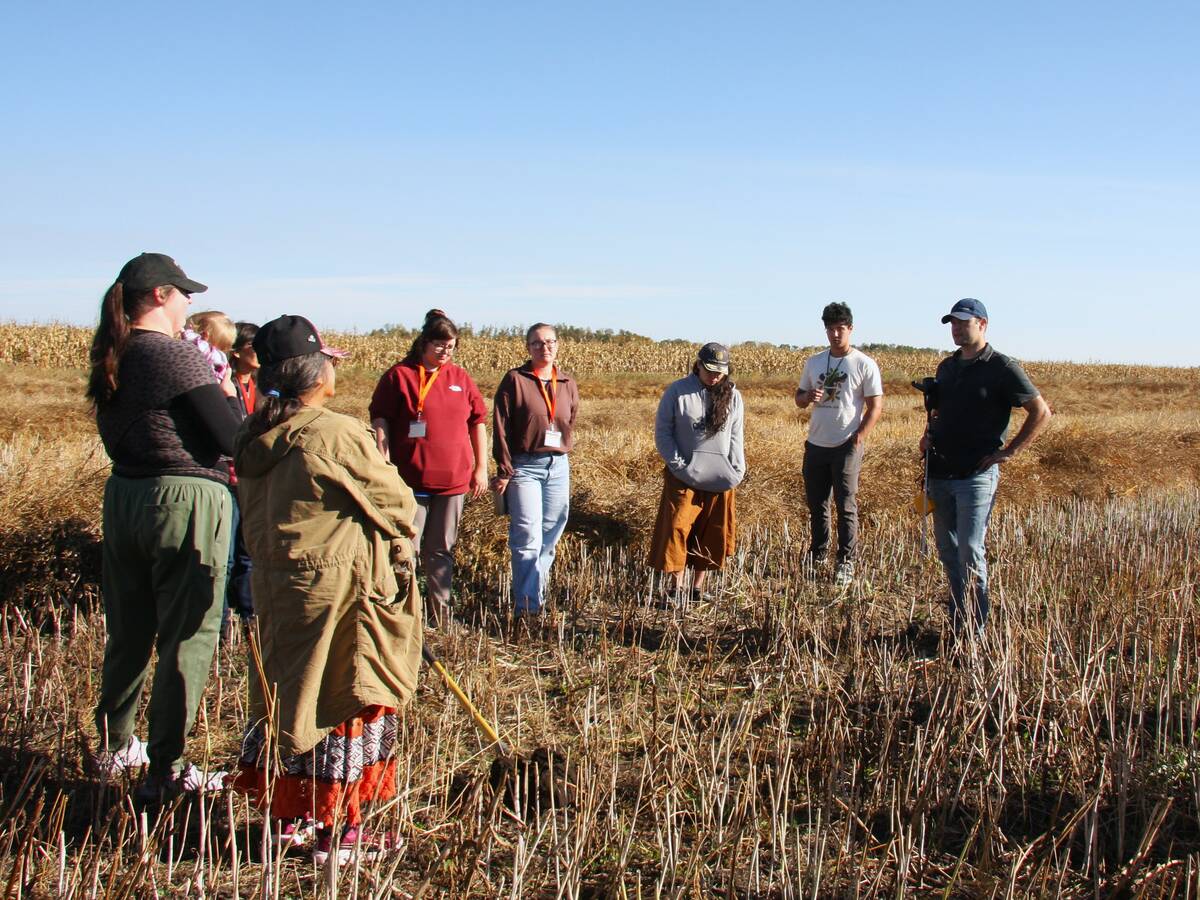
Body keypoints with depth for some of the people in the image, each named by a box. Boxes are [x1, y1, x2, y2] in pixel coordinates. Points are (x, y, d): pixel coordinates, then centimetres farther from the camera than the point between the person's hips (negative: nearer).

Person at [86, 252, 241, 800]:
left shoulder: (112, 360, 7)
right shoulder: (178, 357, -16)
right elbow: (232, 441, -17)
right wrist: (227, 391, 2)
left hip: (123, 497, 8)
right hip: (186, 503, -8)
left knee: (128, 631, 21)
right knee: (186, 639, 4)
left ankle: (113, 747, 36)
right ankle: (165, 771, 11)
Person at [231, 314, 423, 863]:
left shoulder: (254, 438, 4)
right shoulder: (335, 434, -19)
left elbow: (254, 519, 12)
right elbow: (395, 503, -10)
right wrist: (401, 537, 10)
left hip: (277, 585, 7)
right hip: (341, 587, -7)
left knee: (285, 692, 17)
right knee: (343, 700, 5)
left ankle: (285, 817, 29)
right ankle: (339, 831, 15)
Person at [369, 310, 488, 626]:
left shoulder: (460, 378, 11)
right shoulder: (400, 375, -2)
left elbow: (478, 422, 15)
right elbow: (380, 421, -4)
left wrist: (481, 468, 11)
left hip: (454, 480, 4)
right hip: (411, 479, -4)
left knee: (441, 550, 12)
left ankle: (440, 613, 21)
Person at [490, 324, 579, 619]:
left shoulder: (568, 384, 10)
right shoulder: (514, 380, -3)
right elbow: (500, 428, -5)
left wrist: (562, 454, 12)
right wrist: (504, 470, -9)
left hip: (558, 466, 5)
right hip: (524, 467, -5)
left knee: (550, 536, 8)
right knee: (528, 538, -9)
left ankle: (538, 592, 19)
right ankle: (526, 607, -5)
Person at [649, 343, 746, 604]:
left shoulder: (733, 396, 5)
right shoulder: (677, 391, -4)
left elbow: (736, 436, 10)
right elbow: (662, 431, -2)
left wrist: (737, 471, 0)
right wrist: (678, 464, -10)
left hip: (721, 479, 3)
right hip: (685, 477, -3)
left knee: (713, 534, 7)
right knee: (677, 529, -7)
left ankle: (699, 587, 19)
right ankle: (677, 587, 3)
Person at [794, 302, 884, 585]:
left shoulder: (865, 365, -6)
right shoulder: (813, 362, 8)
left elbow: (875, 407, -6)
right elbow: (799, 398, 16)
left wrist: (858, 440, -15)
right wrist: (808, 397, -9)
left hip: (846, 446, -5)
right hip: (815, 445, 5)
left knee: (846, 506, -1)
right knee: (816, 504, 13)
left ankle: (846, 563, 6)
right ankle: (817, 555, 27)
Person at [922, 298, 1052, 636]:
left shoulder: (1002, 368, -6)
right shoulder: (946, 367, 14)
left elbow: (1041, 412, -4)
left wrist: (1010, 451, -7)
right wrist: (929, 433, 10)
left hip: (976, 475, -7)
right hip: (940, 473, 7)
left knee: (970, 553, -9)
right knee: (947, 550, 11)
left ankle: (974, 632, -1)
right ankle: (957, 621, 22)